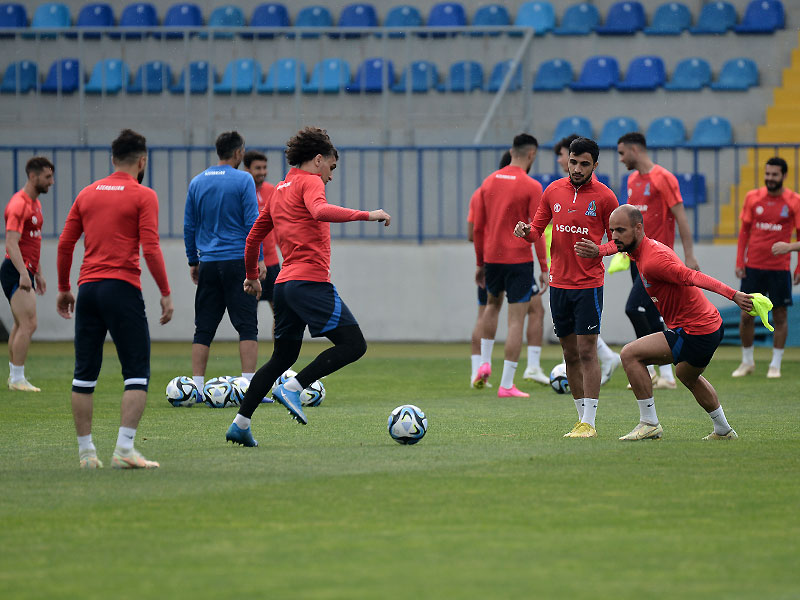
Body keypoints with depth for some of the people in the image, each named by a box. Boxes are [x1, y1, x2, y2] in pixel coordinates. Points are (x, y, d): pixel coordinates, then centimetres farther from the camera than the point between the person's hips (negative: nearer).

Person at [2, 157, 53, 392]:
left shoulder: (35, 203, 16)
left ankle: (14, 376, 19)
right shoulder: (19, 204, -15)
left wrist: (38, 273, 26)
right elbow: (12, 243, -24)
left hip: (26, 271, 10)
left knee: (20, 326, 13)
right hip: (16, 272, -10)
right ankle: (17, 379, -13)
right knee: (29, 324, -15)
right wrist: (23, 273, -32)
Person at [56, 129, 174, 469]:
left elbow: (65, 244, 13)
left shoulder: (88, 194, 13)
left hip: (88, 288, 5)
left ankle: (86, 452, 11)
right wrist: (166, 293, -4)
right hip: (122, 288, -5)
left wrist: (63, 289, 23)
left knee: (85, 374, 9)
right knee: (137, 374, -1)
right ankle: (124, 449, -12)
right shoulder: (143, 196, -2)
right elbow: (150, 249, -10)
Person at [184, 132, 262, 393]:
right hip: (238, 261, -4)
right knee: (247, 326, -3)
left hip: (208, 263, 4)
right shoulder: (243, 180, -6)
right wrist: (258, 259, -4)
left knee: (203, 329, 7)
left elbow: (189, 227, 12)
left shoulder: (197, 183, 8)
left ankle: (196, 387, 2)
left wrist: (193, 261, 19)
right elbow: (252, 222, -9)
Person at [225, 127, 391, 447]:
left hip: (285, 283, 9)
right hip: (311, 281, -9)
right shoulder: (309, 182, -2)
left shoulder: (279, 190, 23)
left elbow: (254, 236, 30)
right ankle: (293, 388, -17)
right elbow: (320, 211, -25)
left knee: (283, 357, 16)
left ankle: (240, 424, 11)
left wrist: (252, 275, 42)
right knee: (353, 344, -10)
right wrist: (366, 215, -25)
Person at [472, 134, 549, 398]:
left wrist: (480, 263, 17)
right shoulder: (531, 187, -9)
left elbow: (477, 227, 9)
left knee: (493, 304, 30)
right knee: (516, 320, -1)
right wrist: (544, 268, -6)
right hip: (519, 260, -5)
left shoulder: (489, 182, 6)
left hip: (492, 257, 5)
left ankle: (485, 363, 19)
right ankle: (506, 385, -4)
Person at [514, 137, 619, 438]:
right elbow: (537, 230, 13)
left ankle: (589, 423, -6)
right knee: (570, 353, 8)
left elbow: (617, 240, 1)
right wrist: (526, 231, -10)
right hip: (559, 283, 4)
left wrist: (599, 250, -20)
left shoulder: (604, 196, -5)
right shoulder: (554, 191, 6)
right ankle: (582, 417, 16)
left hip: (589, 284, -4)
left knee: (587, 351, -8)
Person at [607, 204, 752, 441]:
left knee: (630, 354, -13)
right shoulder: (651, 248, 6)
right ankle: (724, 431, 50)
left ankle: (649, 423, -7)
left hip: (696, 332, -11)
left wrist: (733, 295, -37)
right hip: (711, 325, 11)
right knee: (688, 376, 36)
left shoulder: (652, 260, -23)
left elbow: (694, 277, -31)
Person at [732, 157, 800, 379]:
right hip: (753, 266, 2)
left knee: (779, 316, 2)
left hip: (779, 267, -2)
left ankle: (775, 365, 11)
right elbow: (744, 231, 9)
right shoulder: (753, 198, 4)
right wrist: (739, 262, 2)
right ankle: (747, 362, 16)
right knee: (746, 315, 2)